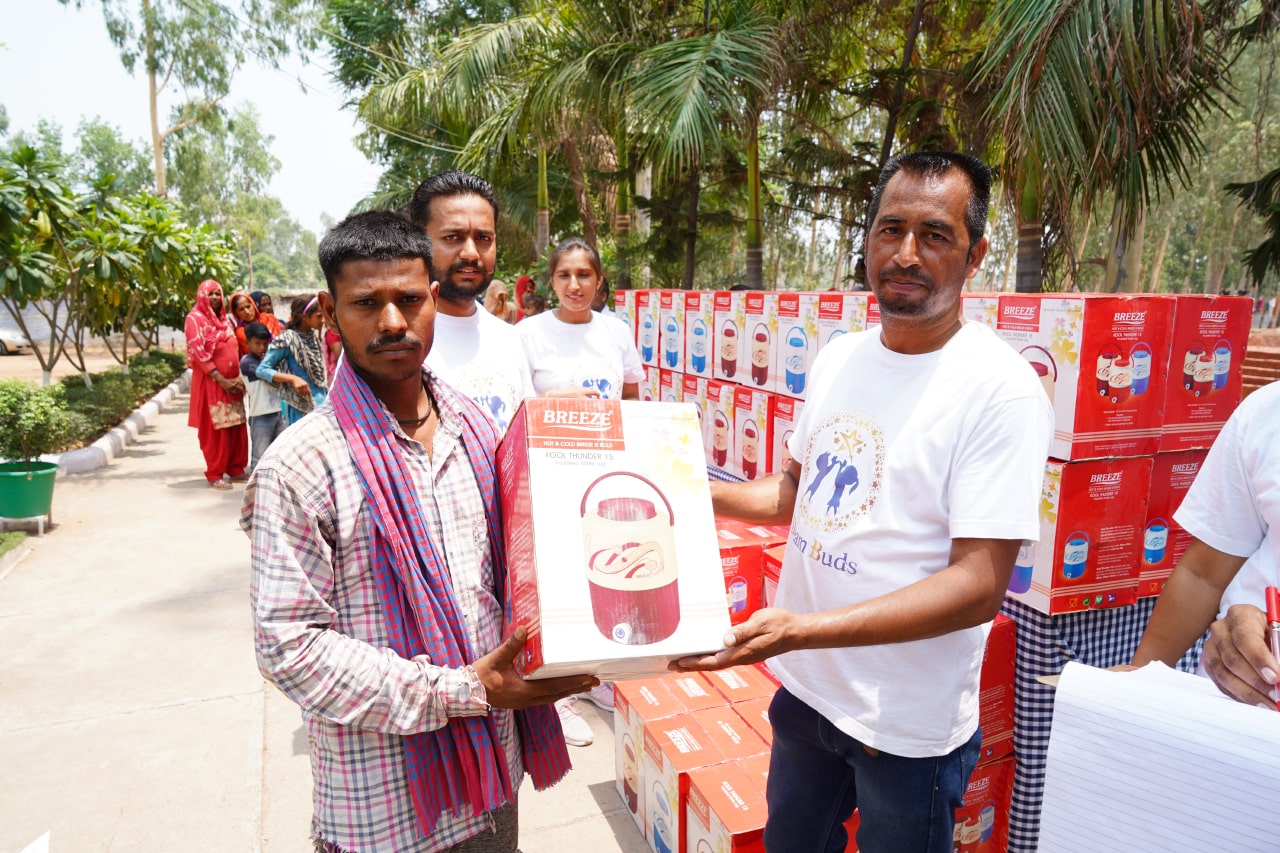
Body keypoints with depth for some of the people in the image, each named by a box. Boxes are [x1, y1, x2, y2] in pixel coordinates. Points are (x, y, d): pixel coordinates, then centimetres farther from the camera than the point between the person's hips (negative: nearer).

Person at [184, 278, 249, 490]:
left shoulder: (225, 319, 17)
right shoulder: (195, 318, -4)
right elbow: (198, 352, -13)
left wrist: (240, 376, 1)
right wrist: (221, 379, -17)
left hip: (232, 381, 6)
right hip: (210, 382, -6)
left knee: (237, 427, 5)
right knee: (214, 429, -3)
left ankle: (235, 469, 16)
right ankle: (214, 475, 5)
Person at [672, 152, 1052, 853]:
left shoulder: (1000, 388, -20)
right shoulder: (838, 357, 1)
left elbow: (979, 586, -24)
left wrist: (802, 630, -32)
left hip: (908, 725, -6)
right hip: (804, 687, 6)